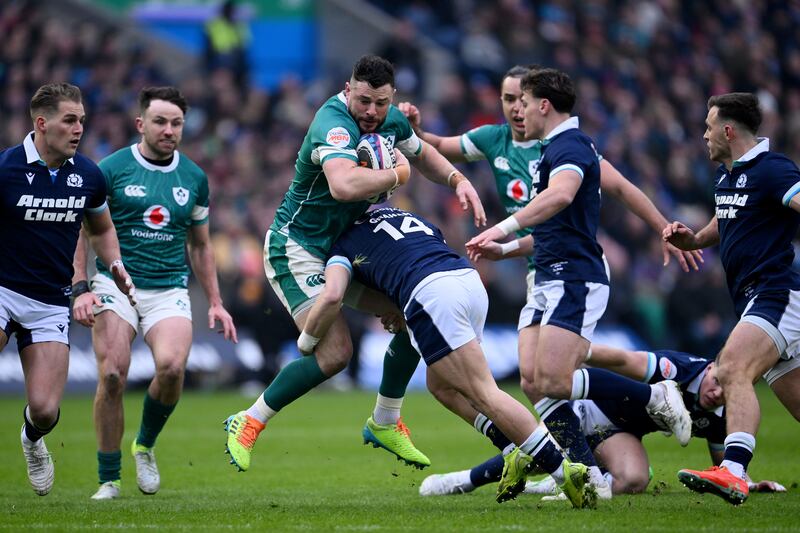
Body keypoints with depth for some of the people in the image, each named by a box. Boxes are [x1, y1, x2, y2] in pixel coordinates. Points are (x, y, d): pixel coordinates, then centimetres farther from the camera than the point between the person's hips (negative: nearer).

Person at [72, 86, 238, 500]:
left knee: (172, 365, -24)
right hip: (116, 283, -2)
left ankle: (145, 446, 4)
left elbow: (200, 246, 21)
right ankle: (108, 479, -3)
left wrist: (215, 303, 15)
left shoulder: (194, 178, 11)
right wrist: (81, 288, -8)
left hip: (169, 290, 2)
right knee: (112, 374, -18)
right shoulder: (111, 169, 0)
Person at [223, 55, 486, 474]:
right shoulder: (333, 124, -29)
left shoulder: (392, 121, -1)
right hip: (297, 248, -9)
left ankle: (385, 423, 19)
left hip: (343, 247, 9)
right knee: (335, 351, -20)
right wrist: (396, 174, -32)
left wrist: (458, 180, 2)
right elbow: (344, 185, -50)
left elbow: (423, 154, 22)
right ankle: (248, 423, -4)